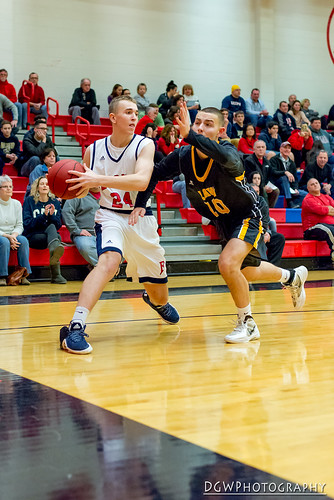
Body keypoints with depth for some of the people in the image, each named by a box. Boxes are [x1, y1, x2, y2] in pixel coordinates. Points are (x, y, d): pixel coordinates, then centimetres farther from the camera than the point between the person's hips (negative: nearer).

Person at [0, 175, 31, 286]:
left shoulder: (16, 204, 9)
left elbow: (19, 226, 6)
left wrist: (14, 235, -16)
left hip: (13, 236, 4)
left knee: (23, 240, -28)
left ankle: (23, 275, -25)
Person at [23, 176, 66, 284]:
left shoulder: (55, 202, 15)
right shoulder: (29, 201, 6)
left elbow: (58, 225, 10)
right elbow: (27, 224, -4)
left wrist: (52, 215, -11)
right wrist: (43, 215, -17)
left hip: (51, 234, 3)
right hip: (33, 236, -3)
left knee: (52, 227, -34)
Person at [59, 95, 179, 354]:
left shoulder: (144, 145, -10)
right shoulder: (93, 151, -3)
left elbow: (142, 181, -29)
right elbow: (85, 186, 11)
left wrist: (99, 179, -37)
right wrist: (72, 186, -14)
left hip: (142, 219, 1)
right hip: (110, 216, -1)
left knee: (159, 295, 13)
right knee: (109, 259, -36)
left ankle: (157, 301, 53)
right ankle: (76, 326, -38)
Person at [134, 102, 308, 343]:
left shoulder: (227, 150, -31)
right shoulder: (183, 155, -16)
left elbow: (226, 158, -57)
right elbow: (154, 174, -1)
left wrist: (189, 134, -64)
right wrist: (140, 204, -13)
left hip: (248, 215, -7)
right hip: (224, 221, 7)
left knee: (228, 263, -28)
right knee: (248, 273, 21)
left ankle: (248, 323, -6)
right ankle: (292, 276, 53)